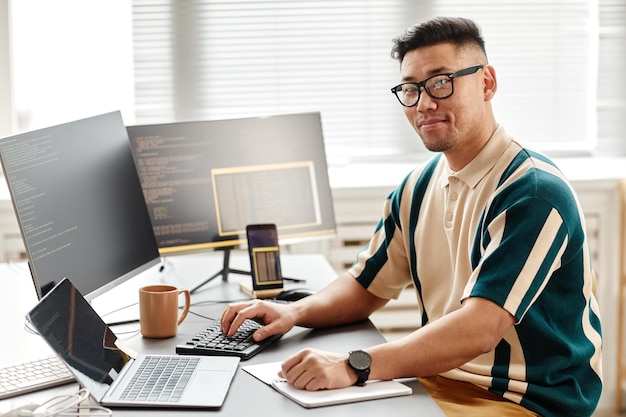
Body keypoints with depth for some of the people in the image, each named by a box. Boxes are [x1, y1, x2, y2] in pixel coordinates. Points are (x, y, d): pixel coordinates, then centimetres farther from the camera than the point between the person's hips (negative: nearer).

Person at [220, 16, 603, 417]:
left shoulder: (534, 192, -18)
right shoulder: (418, 187, 7)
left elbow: (479, 330, -28)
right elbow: (366, 286, 15)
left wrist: (355, 366, -36)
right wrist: (296, 312, -5)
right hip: (438, 378, 7)